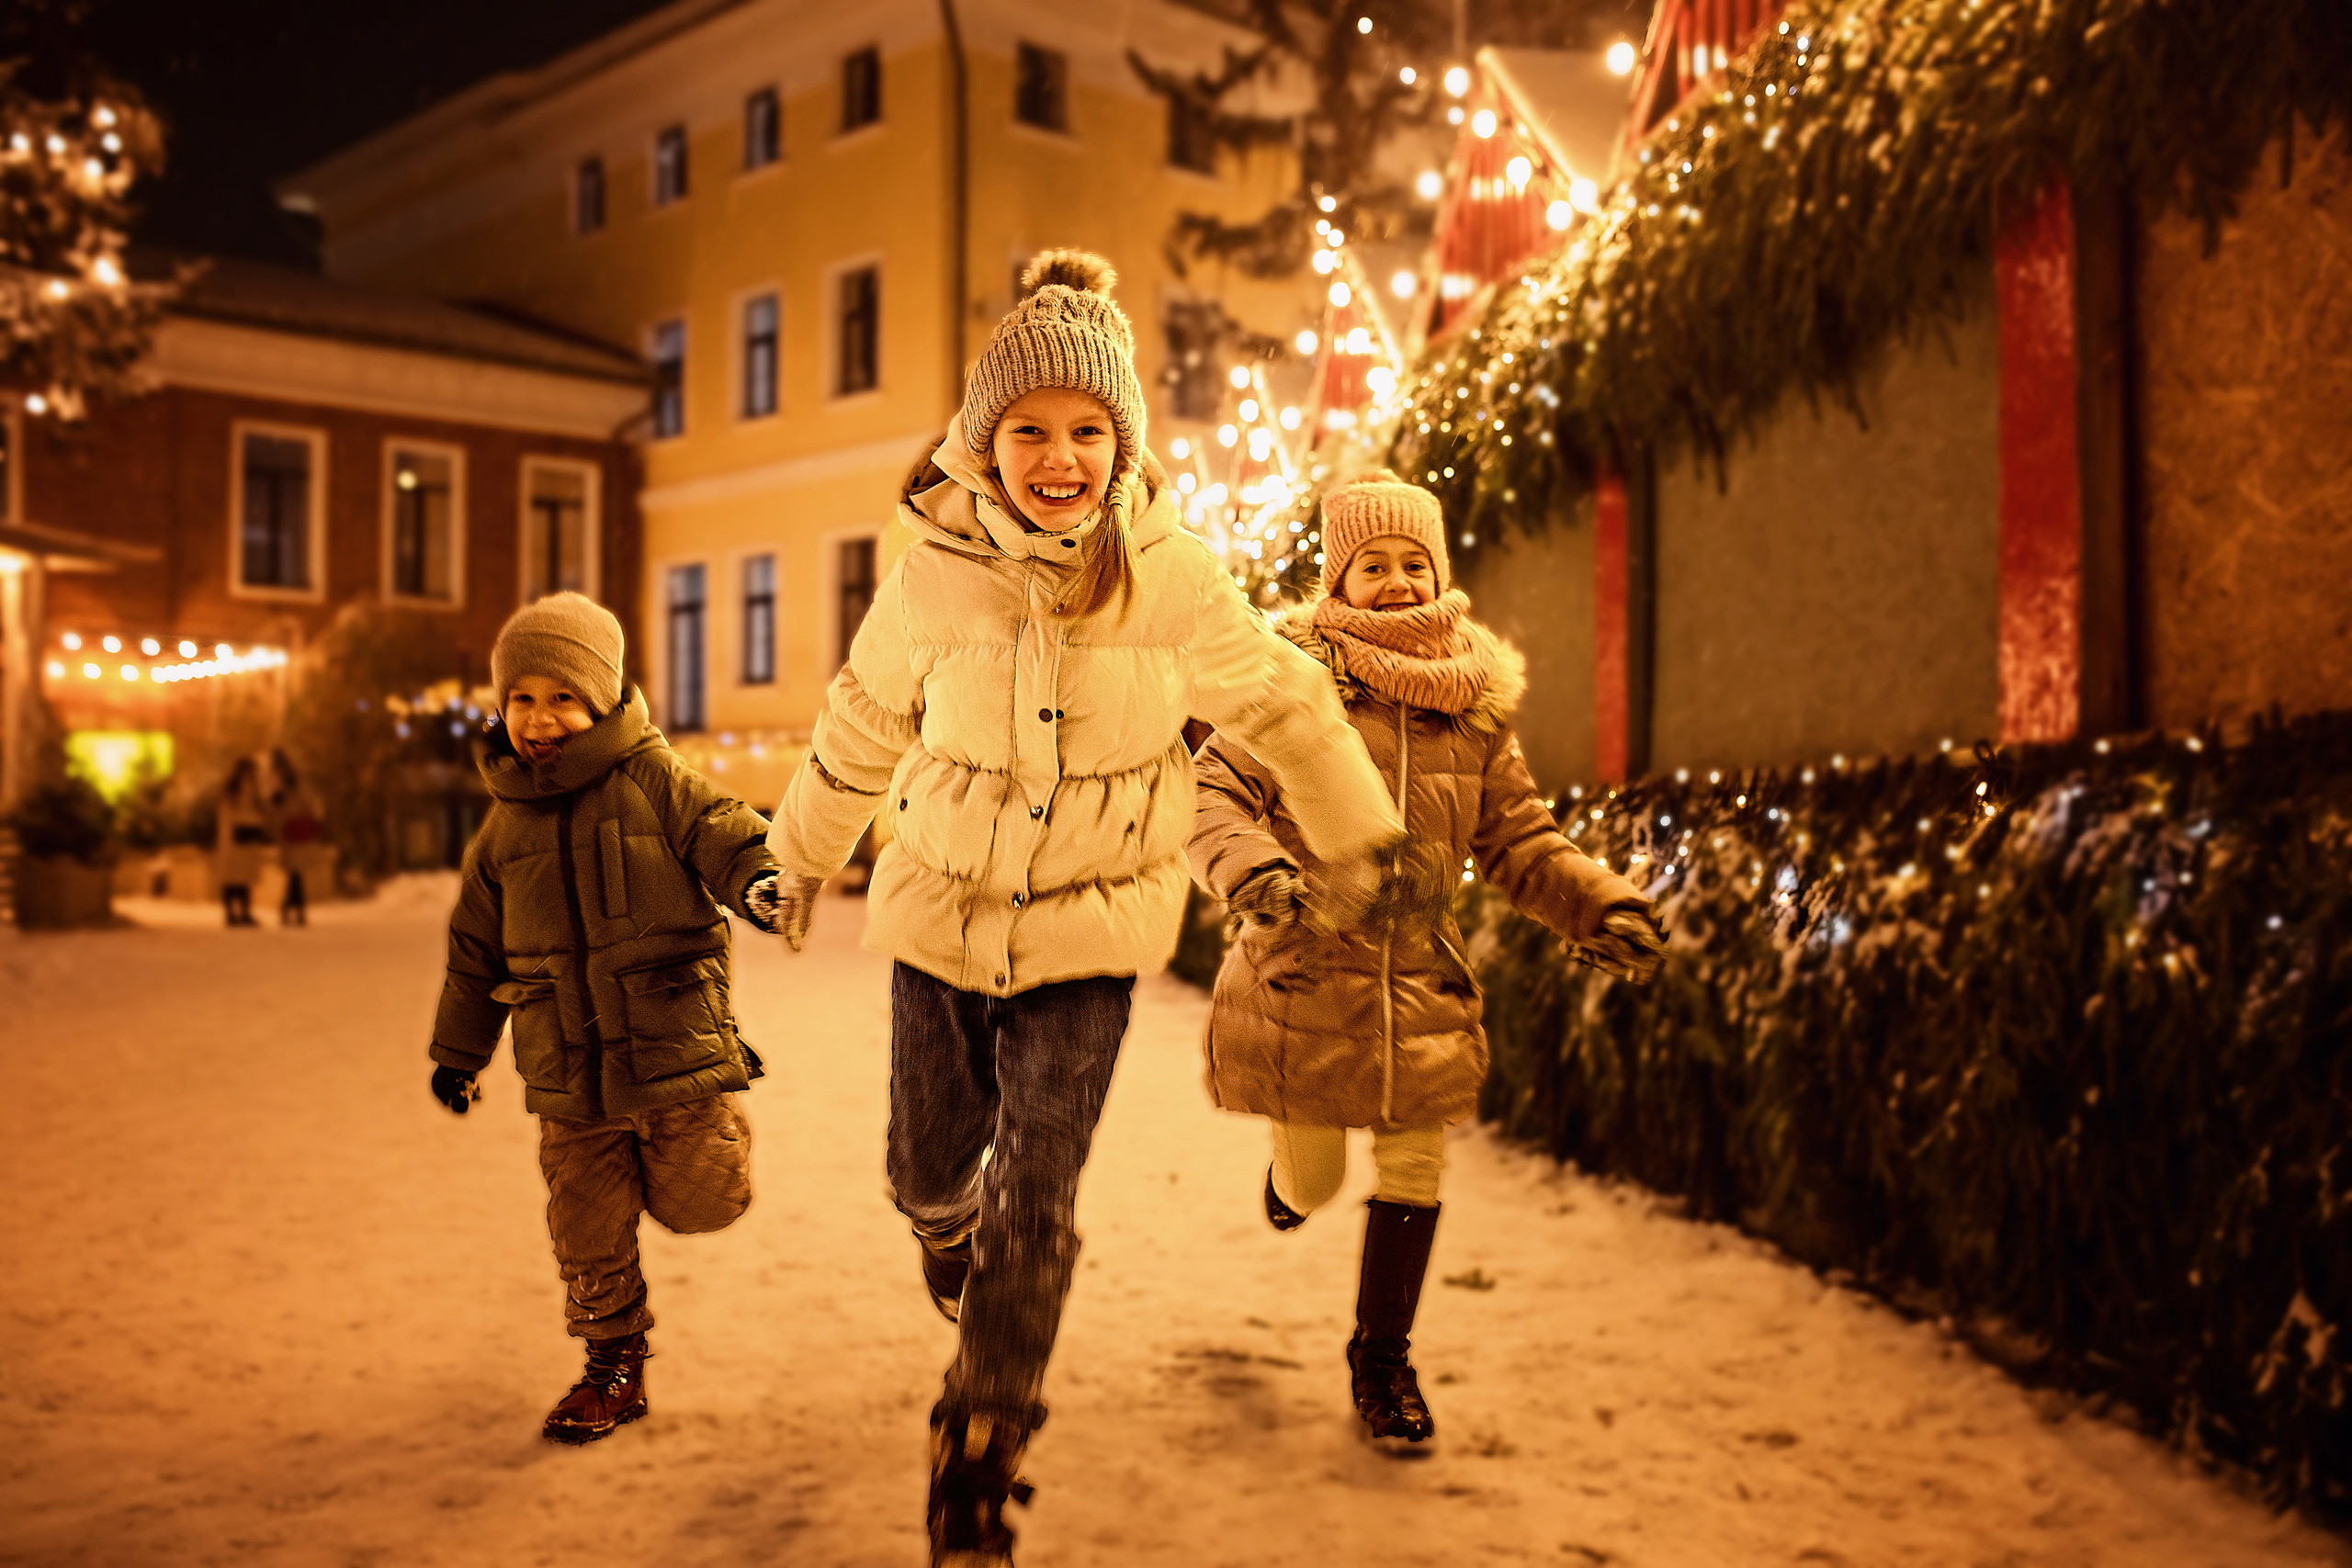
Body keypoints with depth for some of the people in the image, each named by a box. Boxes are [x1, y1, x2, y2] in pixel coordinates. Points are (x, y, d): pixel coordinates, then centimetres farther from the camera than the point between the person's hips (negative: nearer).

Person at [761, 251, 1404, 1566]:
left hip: (1089, 928, -2)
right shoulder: (935, 575, -14)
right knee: (929, 1174, 14)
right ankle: (953, 1227, 54)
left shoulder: (1172, 578, -17)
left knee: (1032, 1211, -5)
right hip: (944, 912, 2)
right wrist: (806, 854, 19)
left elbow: (1285, 705, 1)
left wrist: (1354, 839, 13)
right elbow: (865, 723, 6)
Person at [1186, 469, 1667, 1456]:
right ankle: (1291, 1168, 49)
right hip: (1303, 977, -3)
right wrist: (1255, 873, -31)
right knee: (1314, 1182, 9)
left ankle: (1382, 1359, 28)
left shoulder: (1478, 704, 5)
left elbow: (1518, 841, 10)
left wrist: (1598, 904, -6)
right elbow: (1214, 794, -11)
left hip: (1421, 982, 3)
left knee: (1414, 1172, 6)